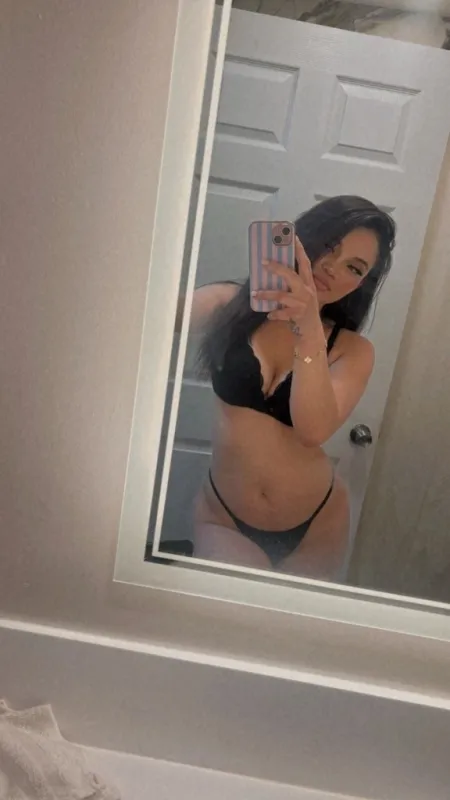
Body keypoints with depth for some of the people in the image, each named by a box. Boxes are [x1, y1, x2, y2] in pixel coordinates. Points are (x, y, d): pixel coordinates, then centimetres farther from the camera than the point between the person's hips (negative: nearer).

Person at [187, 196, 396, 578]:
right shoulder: (231, 304, -8)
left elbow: (314, 430, -25)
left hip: (315, 524, 2)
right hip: (223, 516, -1)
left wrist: (309, 331, -36)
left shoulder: (353, 350, -8)